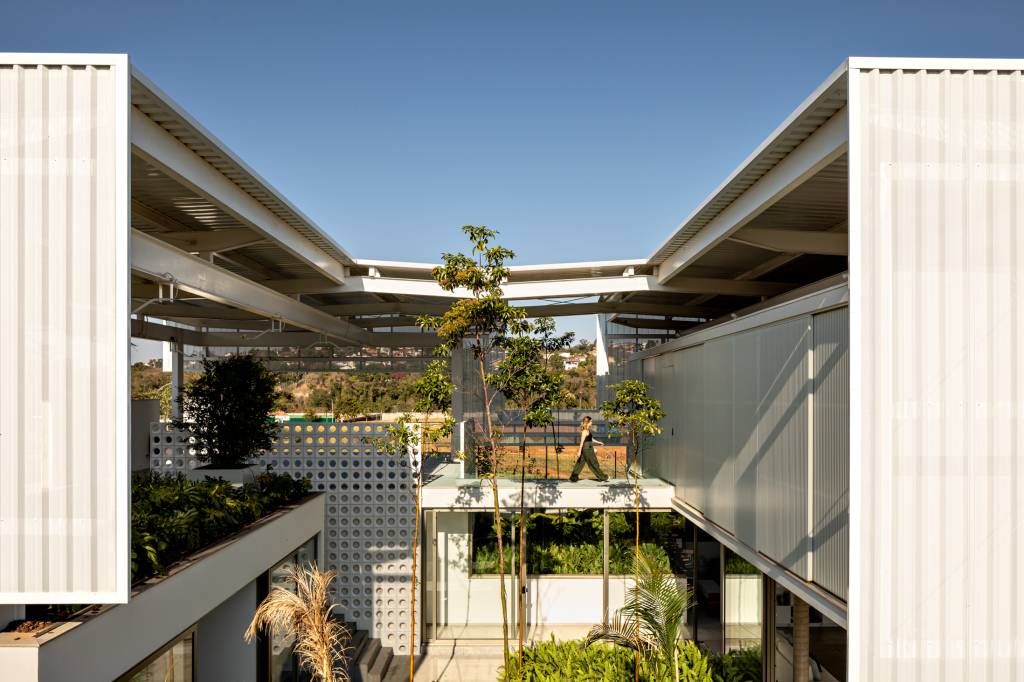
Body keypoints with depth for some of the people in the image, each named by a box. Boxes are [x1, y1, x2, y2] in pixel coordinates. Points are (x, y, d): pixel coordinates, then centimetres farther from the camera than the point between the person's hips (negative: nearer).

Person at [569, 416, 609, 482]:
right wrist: (579, 451, -22)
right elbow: (582, 441, -20)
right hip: (587, 449, -10)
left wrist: (598, 442, 30)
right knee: (594, 463, 2)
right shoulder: (585, 431, -16)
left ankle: (573, 478, 11)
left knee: (580, 463, 10)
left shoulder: (588, 430, 13)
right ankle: (602, 477, 13)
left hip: (589, 449, 10)